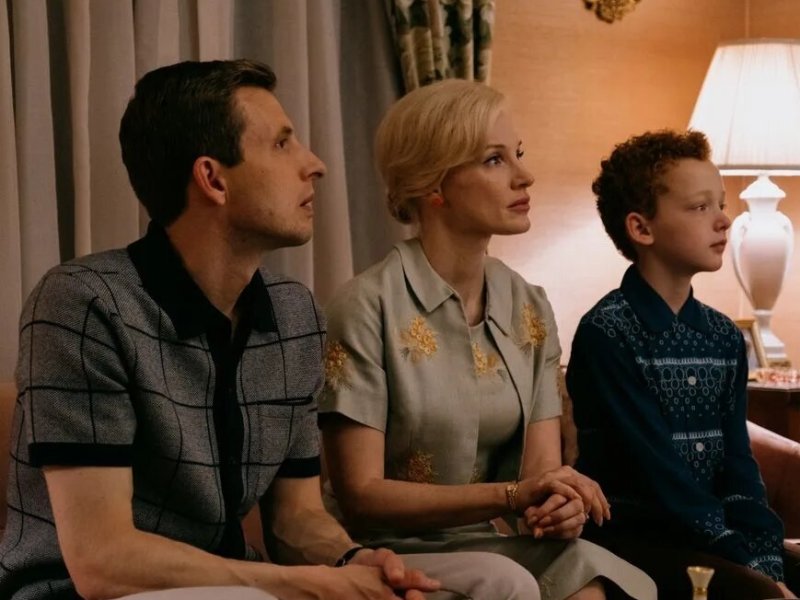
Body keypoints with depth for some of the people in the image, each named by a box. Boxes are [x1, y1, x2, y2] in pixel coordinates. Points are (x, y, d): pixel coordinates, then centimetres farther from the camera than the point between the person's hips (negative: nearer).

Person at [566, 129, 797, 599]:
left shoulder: (726, 336, 10)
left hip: (709, 534, 7)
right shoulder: (608, 332, -11)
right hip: (631, 539, -7)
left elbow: (737, 464, 5)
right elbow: (657, 469, -16)